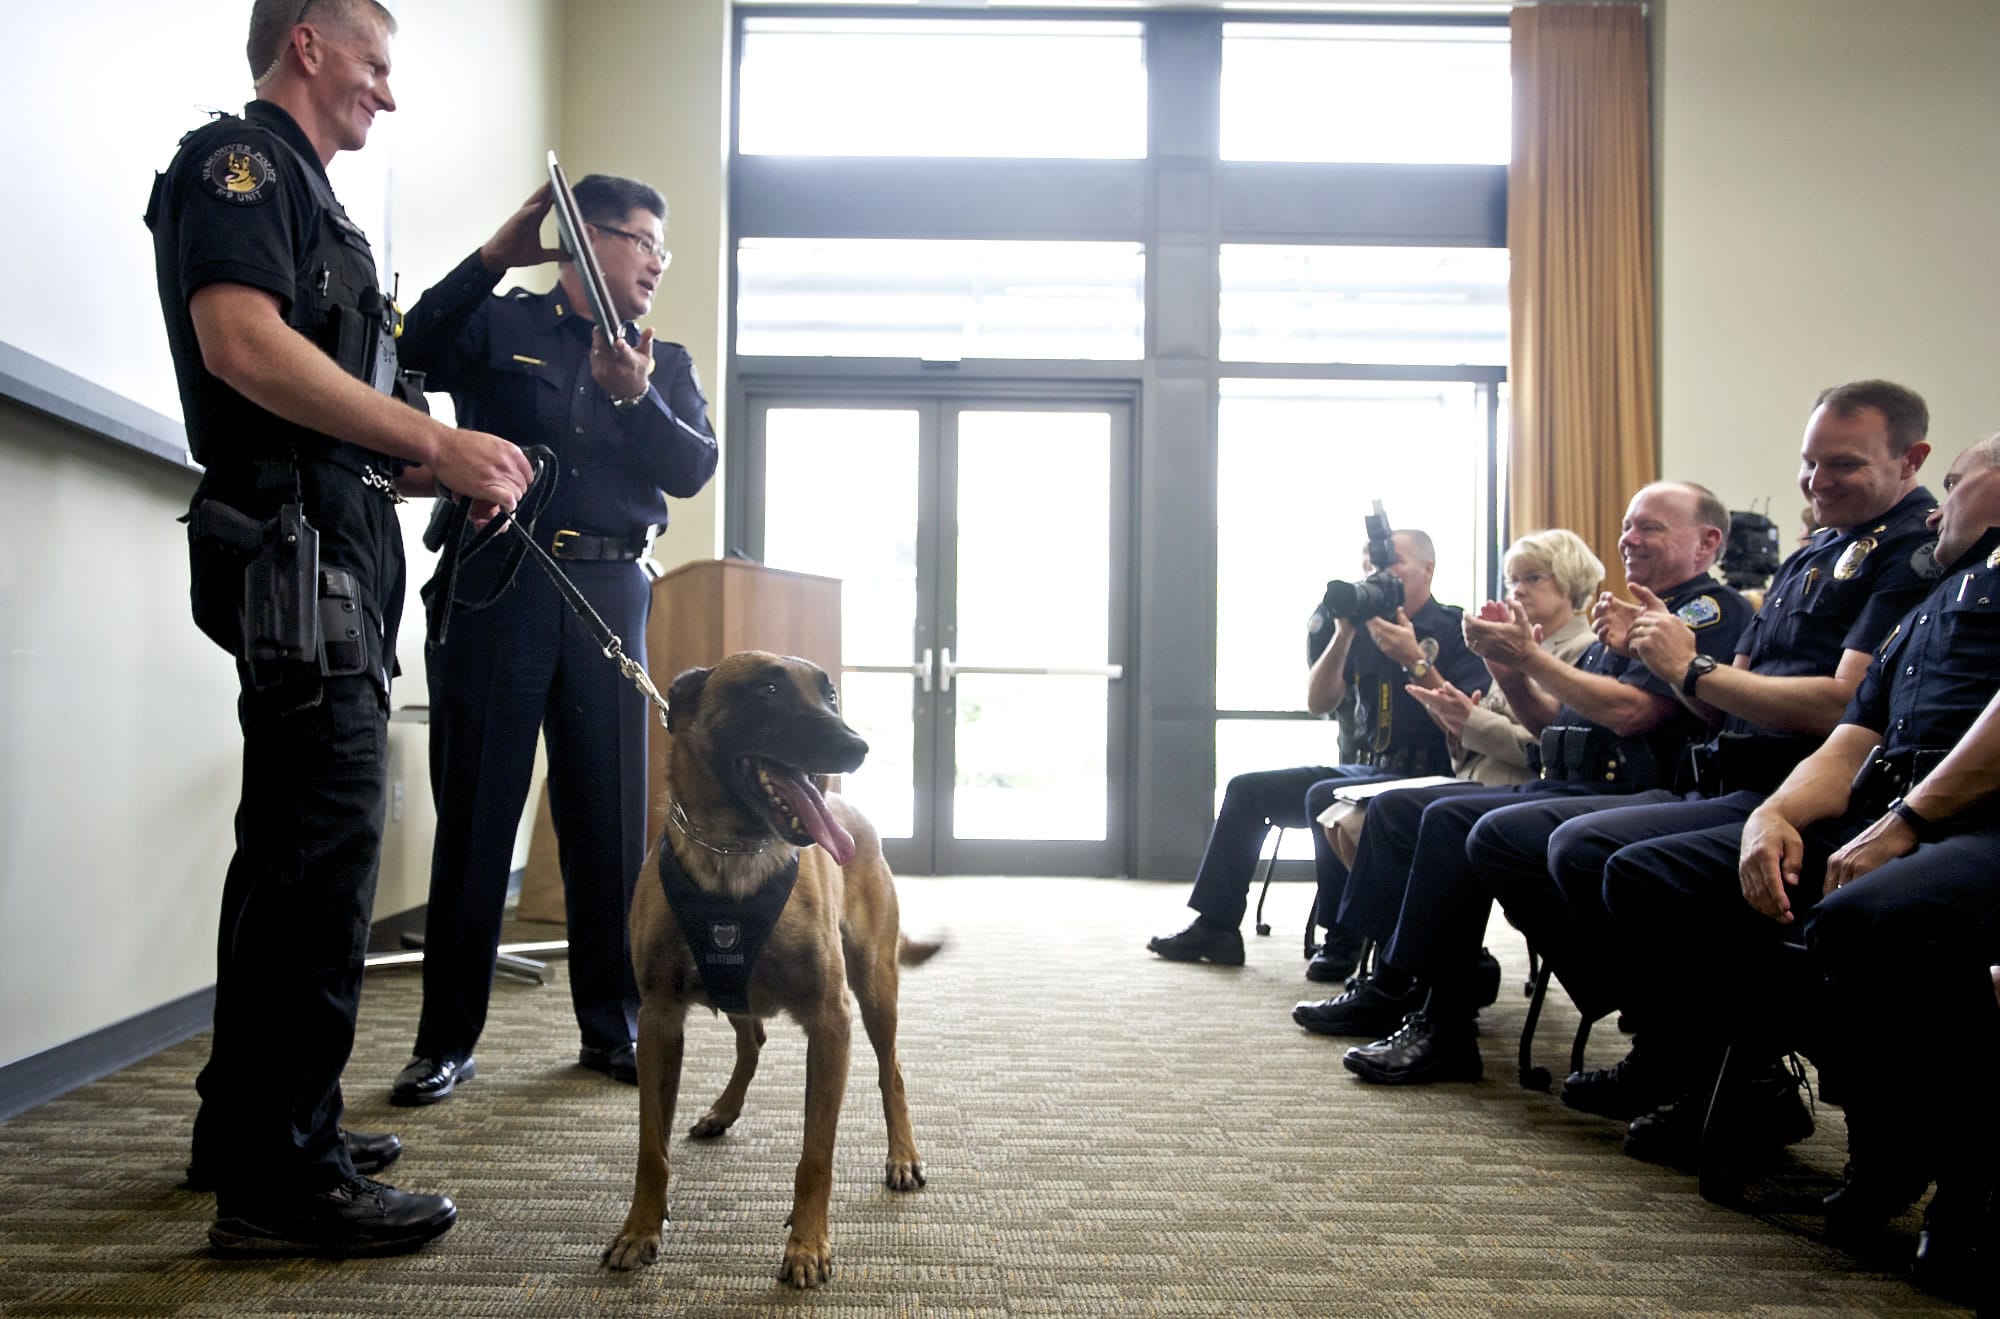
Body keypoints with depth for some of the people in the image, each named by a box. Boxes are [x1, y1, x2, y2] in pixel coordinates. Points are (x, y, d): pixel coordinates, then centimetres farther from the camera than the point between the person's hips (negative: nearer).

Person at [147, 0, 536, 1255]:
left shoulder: (305, 194, 27)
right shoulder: (240, 156, -2)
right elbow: (242, 343, -21)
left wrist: (443, 472, 15)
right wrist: (440, 442, -21)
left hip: (333, 557, 11)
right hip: (297, 553, -11)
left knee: (301, 849, 14)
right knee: (323, 849, -12)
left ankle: (252, 1126, 25)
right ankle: (280, 1177, -5)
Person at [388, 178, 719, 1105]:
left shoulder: (665, 363, 18)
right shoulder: (497, 326, 10)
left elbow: (695, 468, 3)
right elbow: (410, 354, -10)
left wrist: (636, 399, -13)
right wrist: (494, 258, -14)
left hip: (609, 595, 3)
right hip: (494, 588, -2)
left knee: (611, 819, 4)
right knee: (475, 814, 0)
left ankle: (612, 1026, 16)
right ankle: (447, 1040, 10)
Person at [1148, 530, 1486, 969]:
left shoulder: (1454, 629, -6)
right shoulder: (1365, 626, 12)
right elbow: (1319, 702, 5)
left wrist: (1416, 661, -24)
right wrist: (1343, 635, -6)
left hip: (1426, 778, -8)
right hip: (1367, 769, 8)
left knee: (1326, 798, -34)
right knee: (1247, 789, 3)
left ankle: (1345, 941, -18)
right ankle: (1216, 926, 5)